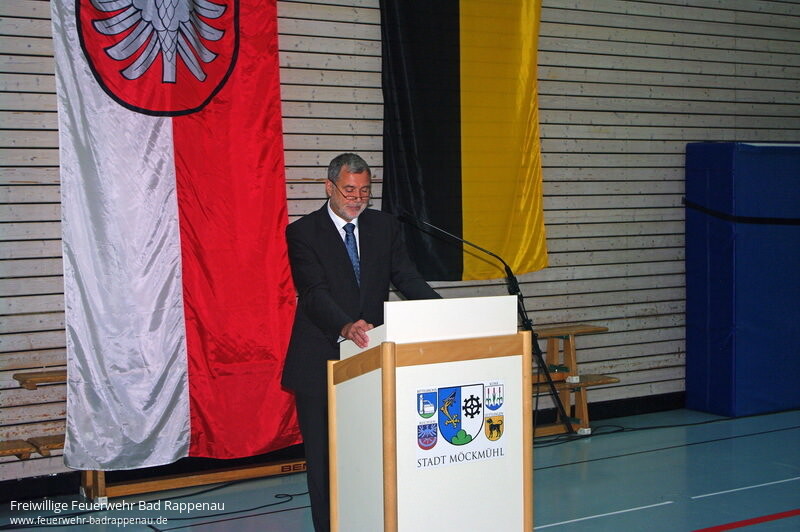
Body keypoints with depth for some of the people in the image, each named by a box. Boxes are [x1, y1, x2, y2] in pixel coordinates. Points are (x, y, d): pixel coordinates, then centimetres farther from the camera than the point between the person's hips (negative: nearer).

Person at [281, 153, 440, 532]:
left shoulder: (384, 226, 7)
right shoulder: (303, 233, -6)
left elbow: (407, 278, -2)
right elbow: (314, 293, -18)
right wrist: (345, 327, -38)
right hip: (321, 362, -3)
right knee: (324, 458, 5)